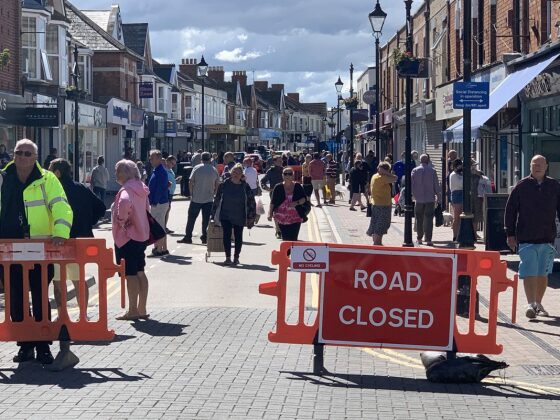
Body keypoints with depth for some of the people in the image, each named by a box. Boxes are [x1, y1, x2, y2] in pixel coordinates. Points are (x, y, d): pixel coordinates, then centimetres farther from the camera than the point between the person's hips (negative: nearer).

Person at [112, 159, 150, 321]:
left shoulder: (126, 189, -17)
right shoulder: (141, 188, 11)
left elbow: (125, 203, -39)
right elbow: (146, 208, 23)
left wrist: (122, 220, -24)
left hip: (127, 236, -9)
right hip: (141, 234, 9)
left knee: (130, 274, -4)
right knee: (140, 273, 12)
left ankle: (133, 311, -1)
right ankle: (142, 310, 16)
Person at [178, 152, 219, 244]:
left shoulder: (197, 168, -5)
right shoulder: (214, 170, 1)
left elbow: (190, 182, -6)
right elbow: (217, 185, 5)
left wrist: (191, 194, 5)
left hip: (196, 198, -2)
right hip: (209, 199, 2)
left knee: (191, 218, 5)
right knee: (206, 219, 7)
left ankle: (188, 237, 7)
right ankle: (204, 237, 7)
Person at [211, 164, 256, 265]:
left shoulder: (245, 187, -2)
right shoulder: (224, 185, -2)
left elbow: (251, 202, 2)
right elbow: (217, 199, 3)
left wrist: (251, 217, 0)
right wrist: (214, 214, 3)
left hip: (239, 217, 1)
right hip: (225, 216, -1)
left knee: (238, 236, 8)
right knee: (227, 235, -6)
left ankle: (236, 257, 21)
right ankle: (228, 258, -2)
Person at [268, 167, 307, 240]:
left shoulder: (298, 186, 4)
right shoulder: (278, 187, 3)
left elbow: (304, 199, 5)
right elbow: (273, 202, 4)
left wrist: (297, 203, -14)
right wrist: (270, 213, -7)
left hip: (295, 218, 0)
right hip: (282, 217, 1)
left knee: (293, 239, -8)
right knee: (285, 238, 1)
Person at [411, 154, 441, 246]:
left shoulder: (415, 170, 0)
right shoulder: (432, 171, -4)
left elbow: (410, 184, 0)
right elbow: (436, 185, -2)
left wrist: (410, 195, 12)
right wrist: (439, 197, 7)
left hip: (418, 199, 2)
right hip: (430, 199, -2)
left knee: (419, 220, 13)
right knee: (428, 219, -1)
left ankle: (419, 238, 19)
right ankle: (428, 239, -8)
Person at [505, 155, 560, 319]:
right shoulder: (521, 186, 0)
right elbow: (510, 210, 2)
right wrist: (510, 234, -2)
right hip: (526, 238, -2)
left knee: (543, 274, 9)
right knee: (529, 273, -9)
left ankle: (538, 304, 22)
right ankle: (531, 305, -10)